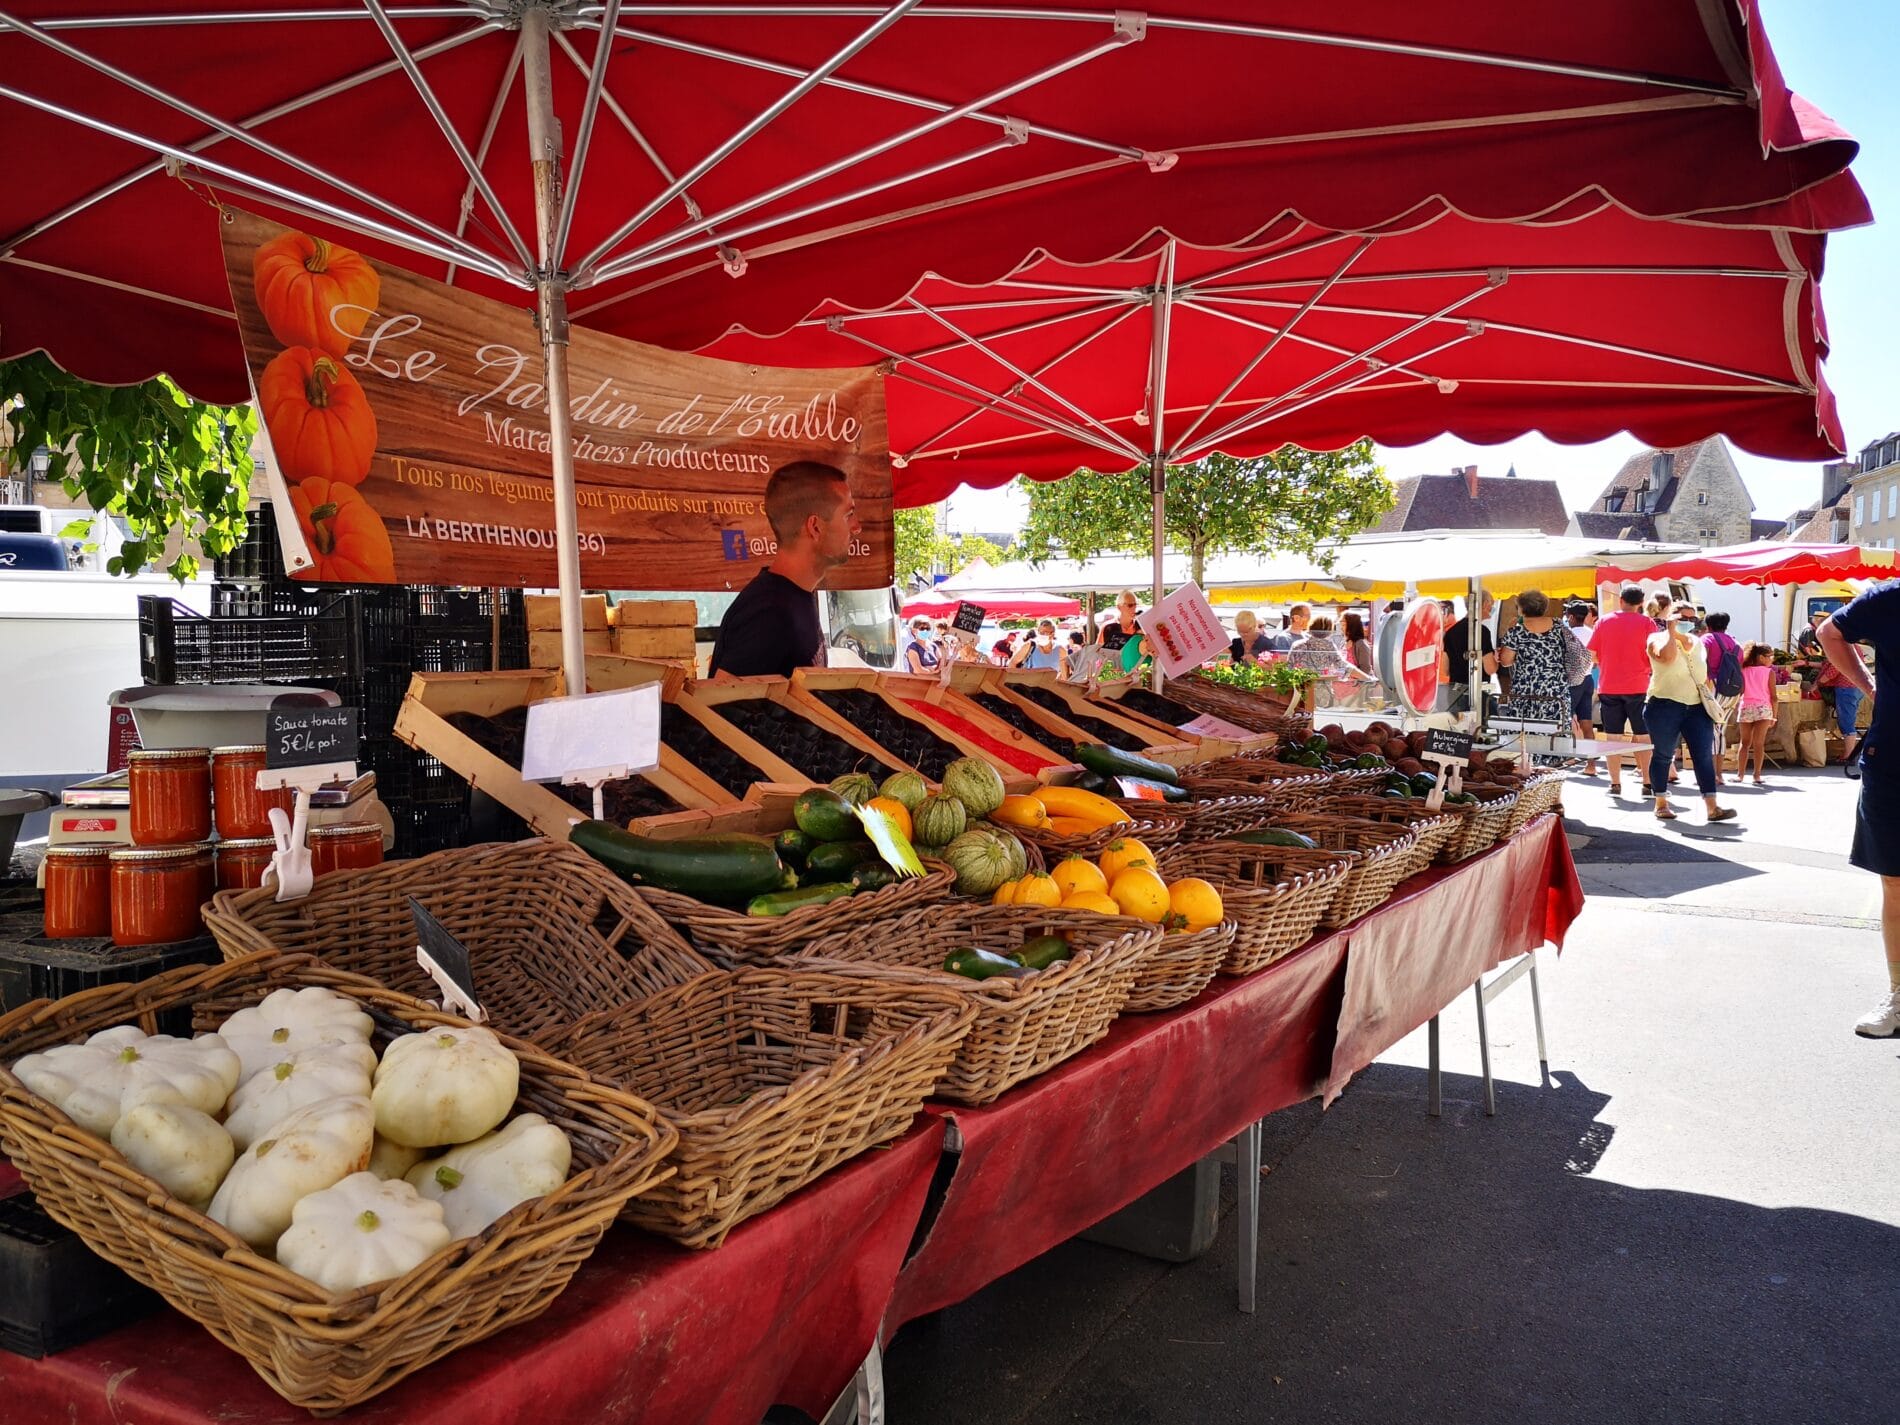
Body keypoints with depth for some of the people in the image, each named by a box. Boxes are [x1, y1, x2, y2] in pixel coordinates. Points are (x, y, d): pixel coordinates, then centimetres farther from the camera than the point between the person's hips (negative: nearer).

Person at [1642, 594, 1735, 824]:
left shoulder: (1697, 643, 17)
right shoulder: (1658, 639, -3)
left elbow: (1704, 675, 22)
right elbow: (1667, 656, -26)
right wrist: (1672, 630, -20)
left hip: (1696, 707, 5)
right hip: (1664, 706, -5)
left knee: (1704, 755, -4)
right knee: (1663, 755, 3)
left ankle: (1712, 807, -7)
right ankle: (1661, 804, 14)